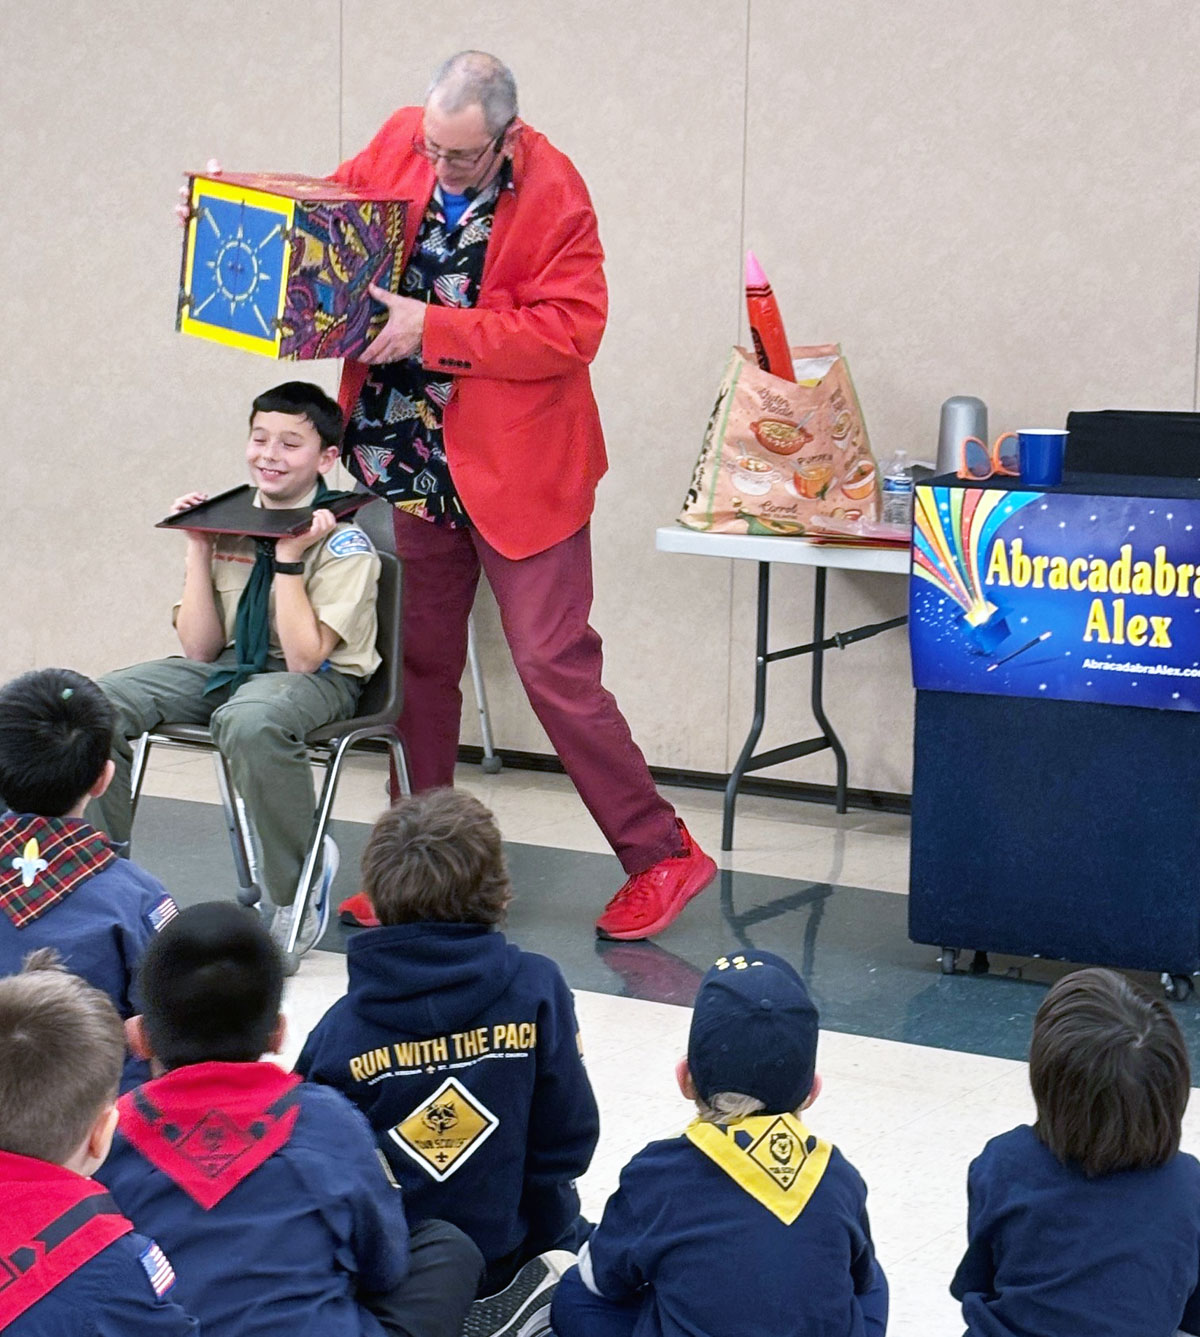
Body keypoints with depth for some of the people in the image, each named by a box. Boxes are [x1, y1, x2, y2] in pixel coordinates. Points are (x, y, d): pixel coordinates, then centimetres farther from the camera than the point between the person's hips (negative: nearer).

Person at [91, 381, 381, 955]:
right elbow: (200, 649, 0)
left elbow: (305, 659, -21)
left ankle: (299, 889, -19)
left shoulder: (342, 542, -12)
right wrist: (199, 547, -7)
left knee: (250, 720, -41)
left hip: (322, 678, -6)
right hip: (229, 666, 6)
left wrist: (289, 557, -23)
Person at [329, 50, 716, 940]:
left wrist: (432, 328, -27)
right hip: (413, 461, 6)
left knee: (552, 665, -6)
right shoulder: (398, 147, -2)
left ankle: (663, 856, 7)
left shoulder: (553, 195, -17)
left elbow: (569, 330, -23)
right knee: (420, 663, 14)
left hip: (518, 467, -6)